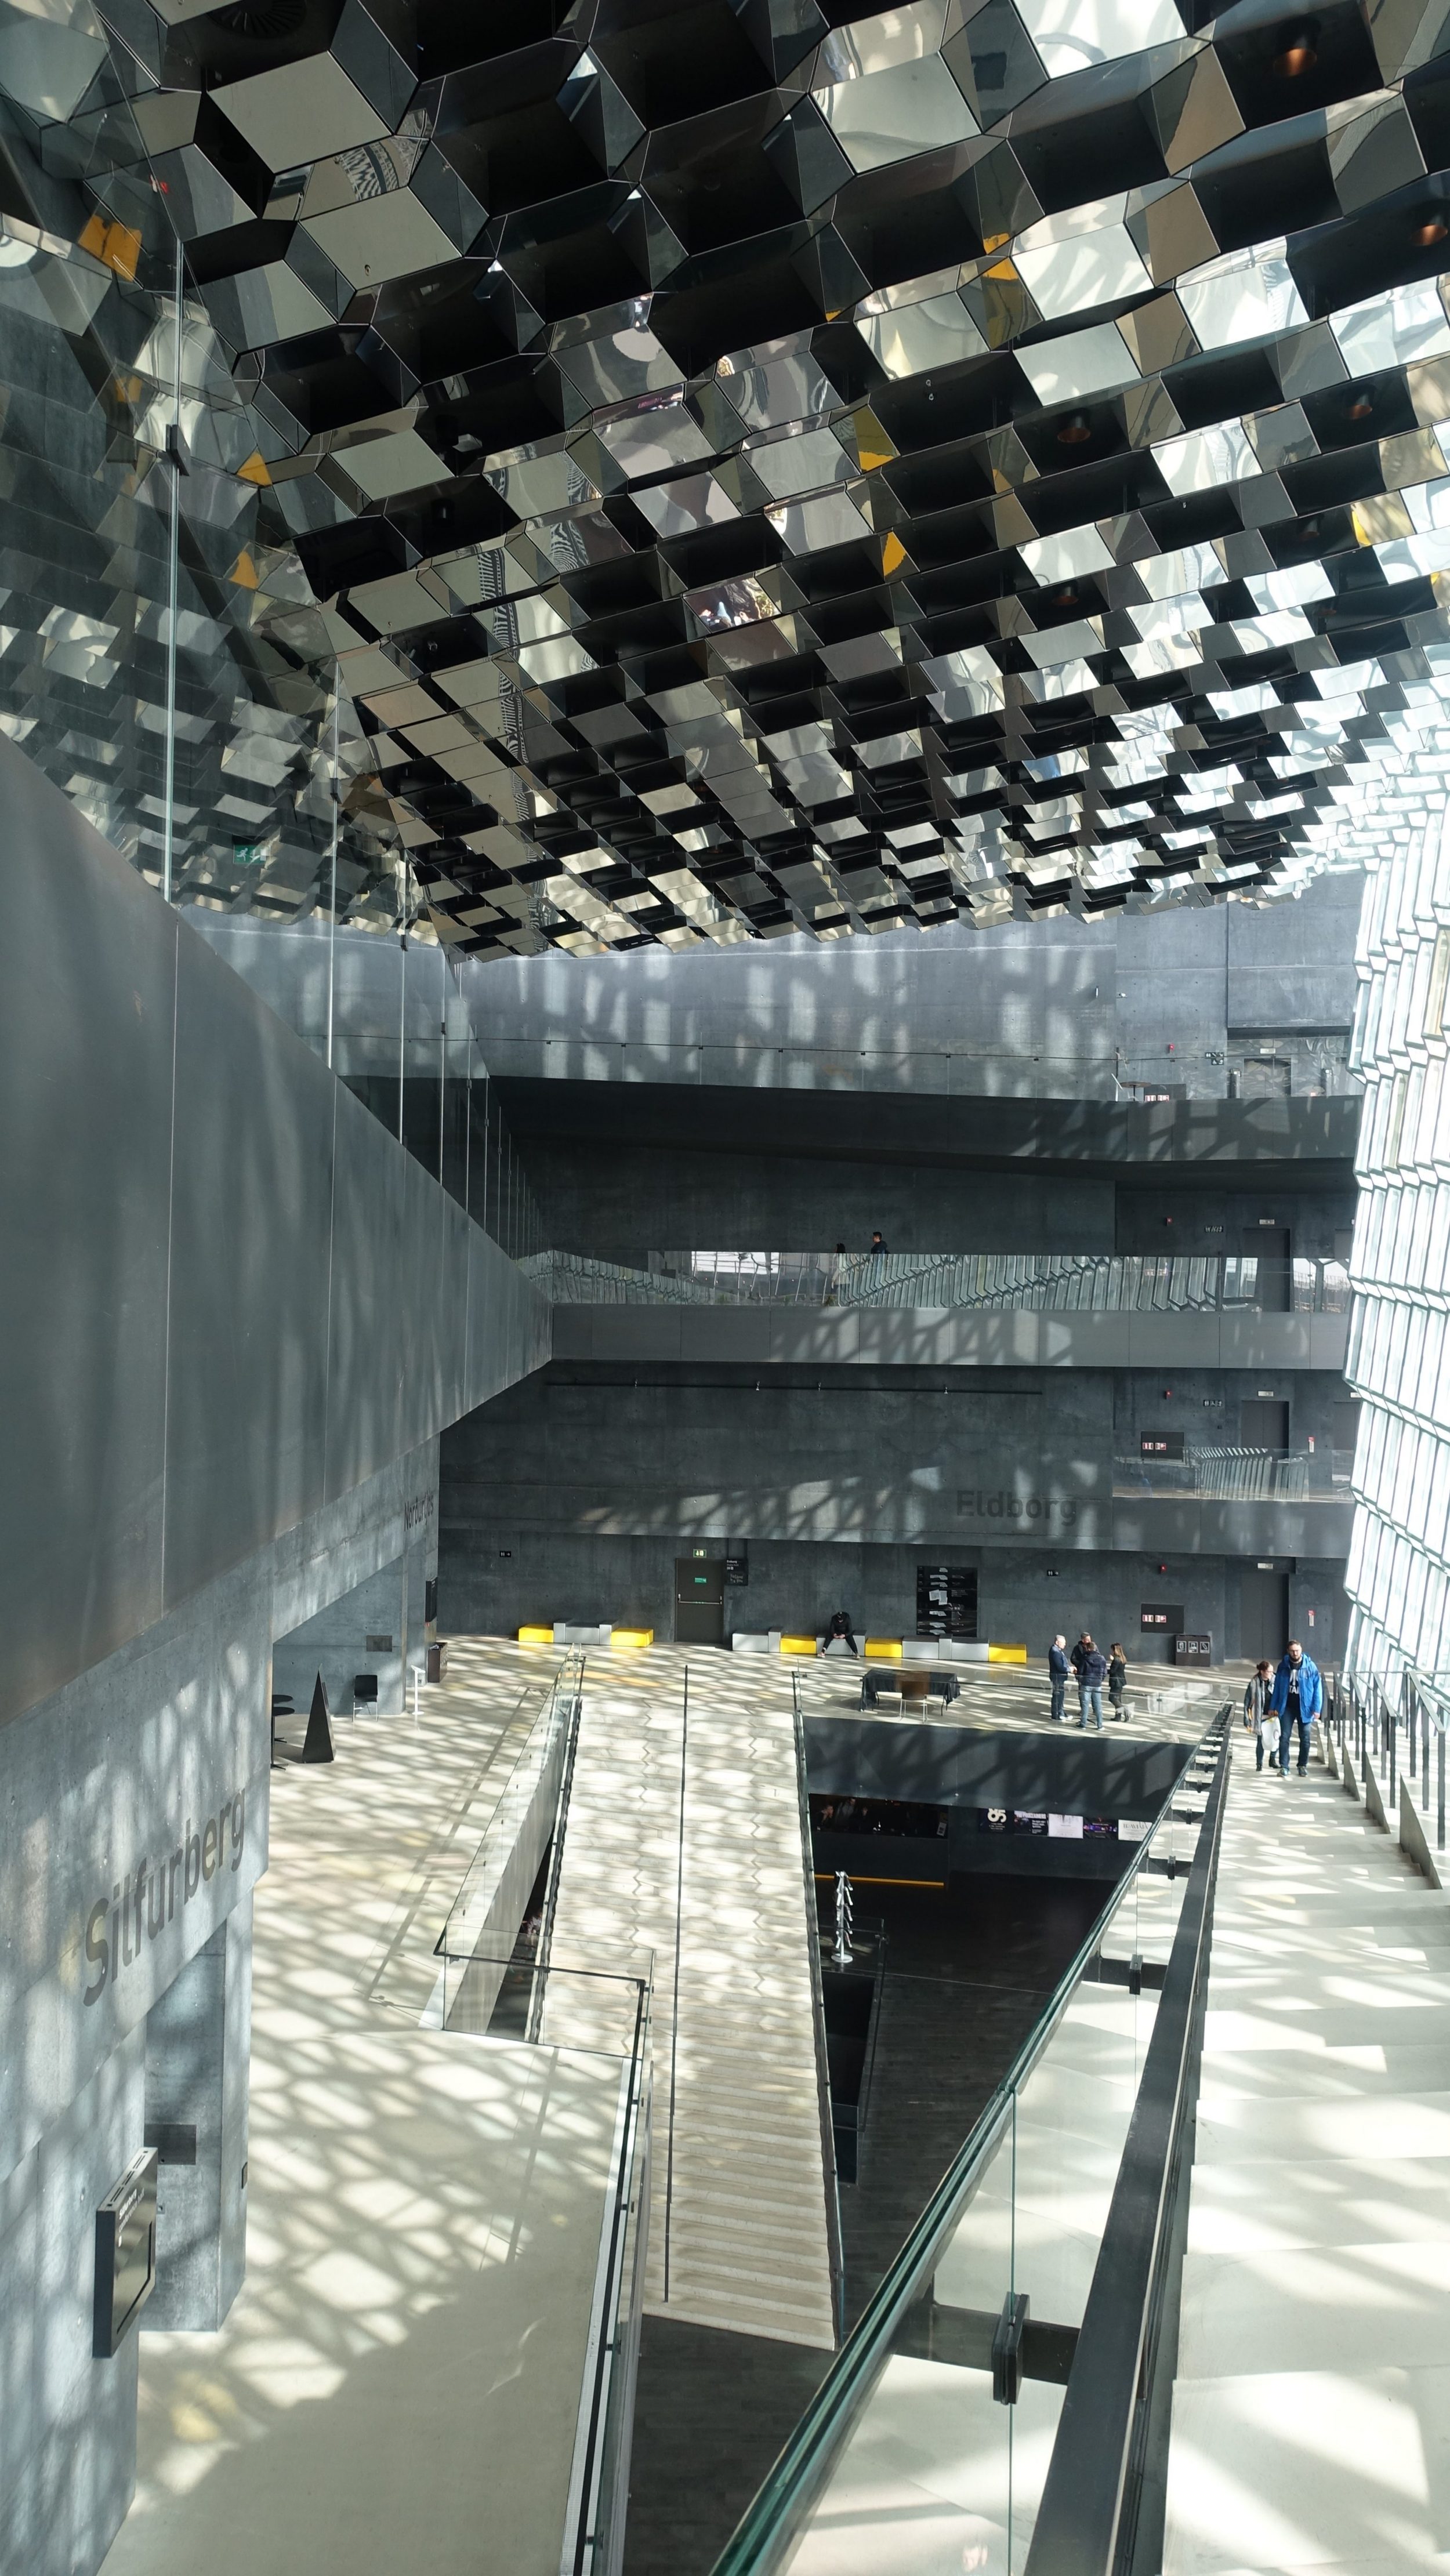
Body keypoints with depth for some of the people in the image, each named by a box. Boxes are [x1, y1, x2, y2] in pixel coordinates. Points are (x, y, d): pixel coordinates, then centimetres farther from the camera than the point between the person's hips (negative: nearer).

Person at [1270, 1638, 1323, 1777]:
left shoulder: (1310, 1666, -5)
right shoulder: (1283, 1666, 1)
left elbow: (1318, 1687, -5)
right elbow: (1277, 1687, 7)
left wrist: (1317, 1708, -11)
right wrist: (1274, 1707, 5)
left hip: (1304, 1708, -1)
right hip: (1287, 1707, 1)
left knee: (1305, 1738, 8)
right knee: (1285, 1737, -4)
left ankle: (1303, 1766, 22)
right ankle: (1284, 1767, -3)